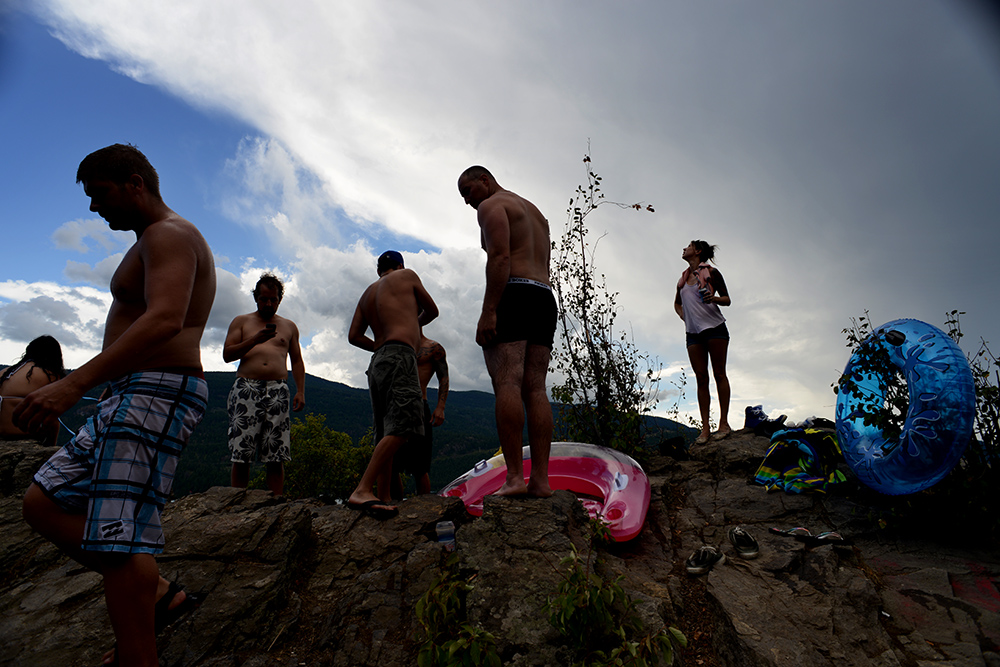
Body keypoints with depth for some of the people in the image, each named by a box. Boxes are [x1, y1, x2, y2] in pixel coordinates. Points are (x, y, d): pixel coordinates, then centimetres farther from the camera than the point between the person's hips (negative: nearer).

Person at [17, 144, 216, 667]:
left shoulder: (169, 235, -9)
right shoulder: (155, 241, 25)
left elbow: (165, 320, -27)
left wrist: (75, 383, -32)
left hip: (155, 396, -11)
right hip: (134, 398, 11)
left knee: (120, 536, -10)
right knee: (43, 504, 12)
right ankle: (158, 594, 13)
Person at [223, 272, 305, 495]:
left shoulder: (289, 326, 21)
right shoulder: (241, 321, 17)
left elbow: (297, 362, 20)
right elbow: (227, 354, 5)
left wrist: (300, 392, 7)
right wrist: (255, 340, -10)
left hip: (278, 390, 1)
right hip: (246, 387, -1)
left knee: (276, 457, -5)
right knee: (241, 455, -6)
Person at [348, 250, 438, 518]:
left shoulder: (367, 293, 26)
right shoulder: (406, 276, 12)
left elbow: (354, 335, 17)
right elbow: (432, 310, 19)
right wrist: (415, 323, 39)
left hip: (377, 363, 8)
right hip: (399, 355, -8)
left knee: (385, 433, 9)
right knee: (402, 426, -19)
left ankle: (384, 497, 10)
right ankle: (363, 490, -30)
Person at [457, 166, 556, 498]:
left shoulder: (491, 206, 4)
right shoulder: (536, 212, 31)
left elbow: (499, 257, -13)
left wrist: (488, 311, -20)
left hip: (512, 296, -8)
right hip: (545, 299, 8)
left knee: (506, 383, -14)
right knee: (535, 388, 0)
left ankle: (514, 477, -19)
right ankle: (540, 479, -4)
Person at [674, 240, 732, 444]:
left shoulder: (711, 272, 3)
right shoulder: (684, 277, 18)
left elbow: (727, 300, 3)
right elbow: (677, 302, 30)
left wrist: (714, 299, -18)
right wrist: (683, 316, 11)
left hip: (714, 327, -5)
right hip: (693, 332, 5)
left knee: (719, 374, -4)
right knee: (701, 378, 0)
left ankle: (724, 423, -1)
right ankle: (705, 427, -1)